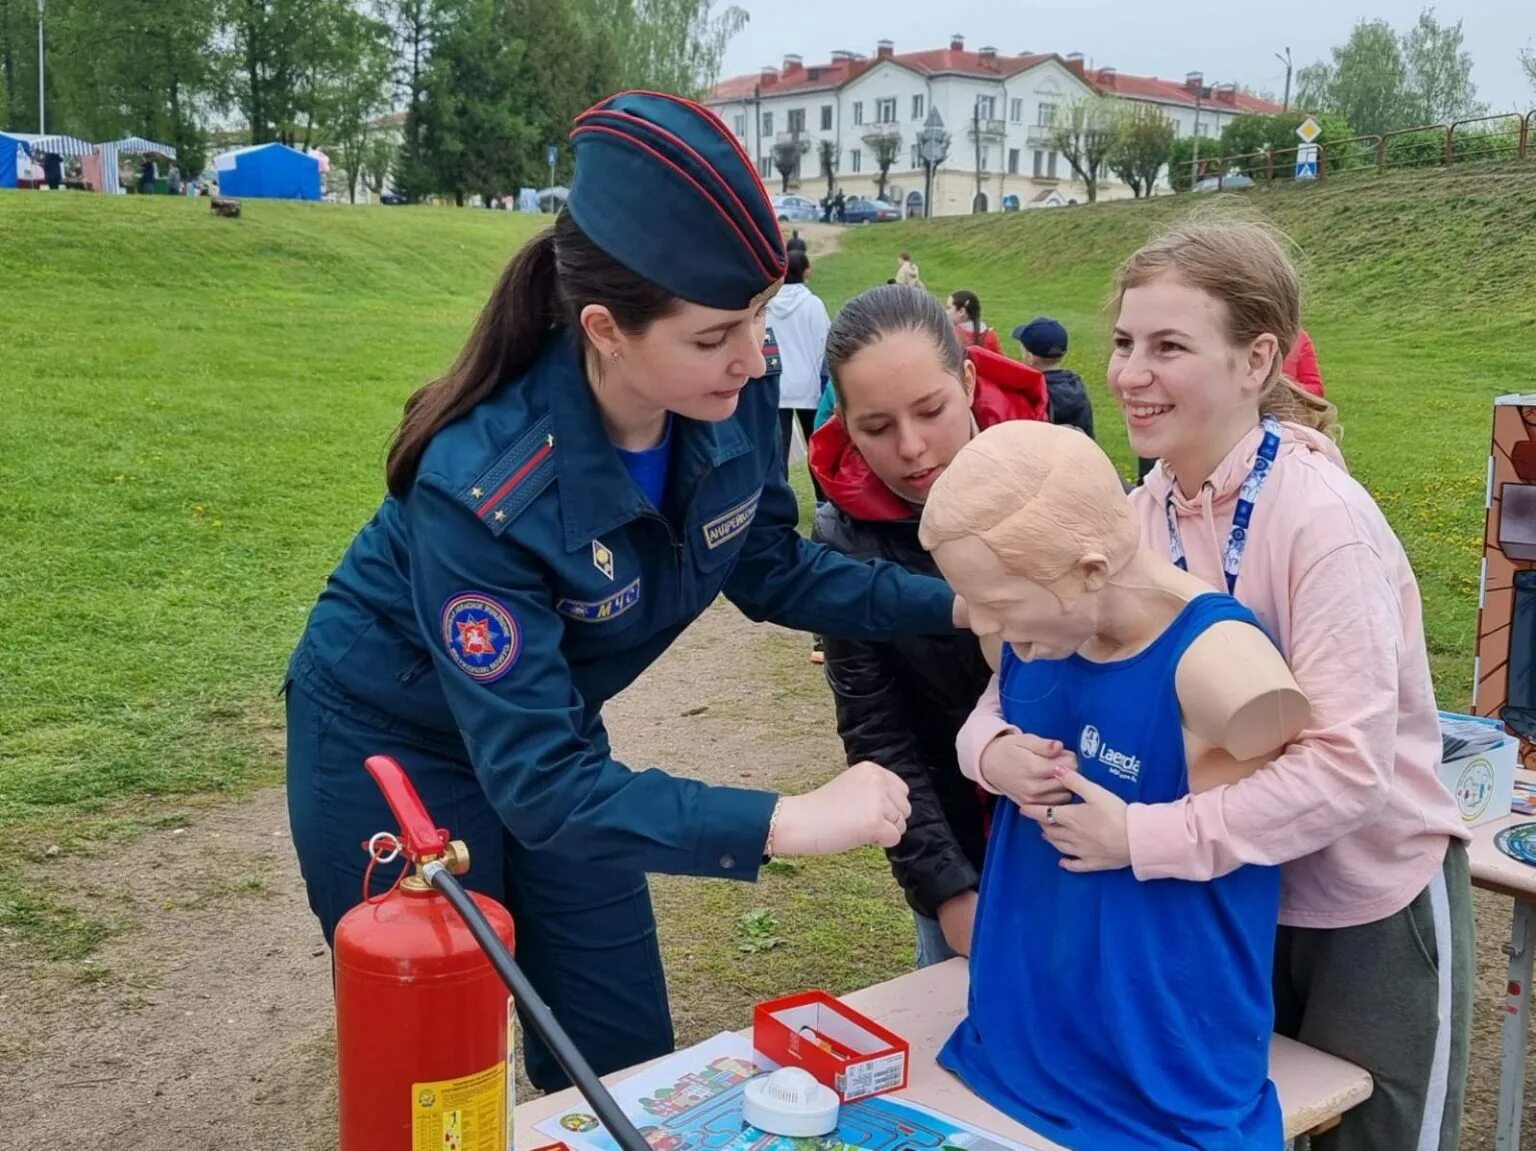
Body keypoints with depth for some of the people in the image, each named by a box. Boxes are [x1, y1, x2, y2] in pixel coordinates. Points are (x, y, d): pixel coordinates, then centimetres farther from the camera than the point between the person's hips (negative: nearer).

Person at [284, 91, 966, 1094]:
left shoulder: (733, 400, -21)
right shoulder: (484, 487, -37)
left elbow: (770, 569, -2)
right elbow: (535, 785, -36)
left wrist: (959, 604, -13)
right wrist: (788, 822, -42)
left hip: (549, 728, 6)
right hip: (393, 745, -5)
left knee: (628, 1066, 14)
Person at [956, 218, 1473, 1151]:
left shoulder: (1318, 517, -26)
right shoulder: (1144, 514, -7)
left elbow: (1348, 764, -31)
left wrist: (1143, 837, -32)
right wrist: (995, 745, -23)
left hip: (1372, 911, -6)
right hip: (1231, 904, 6)